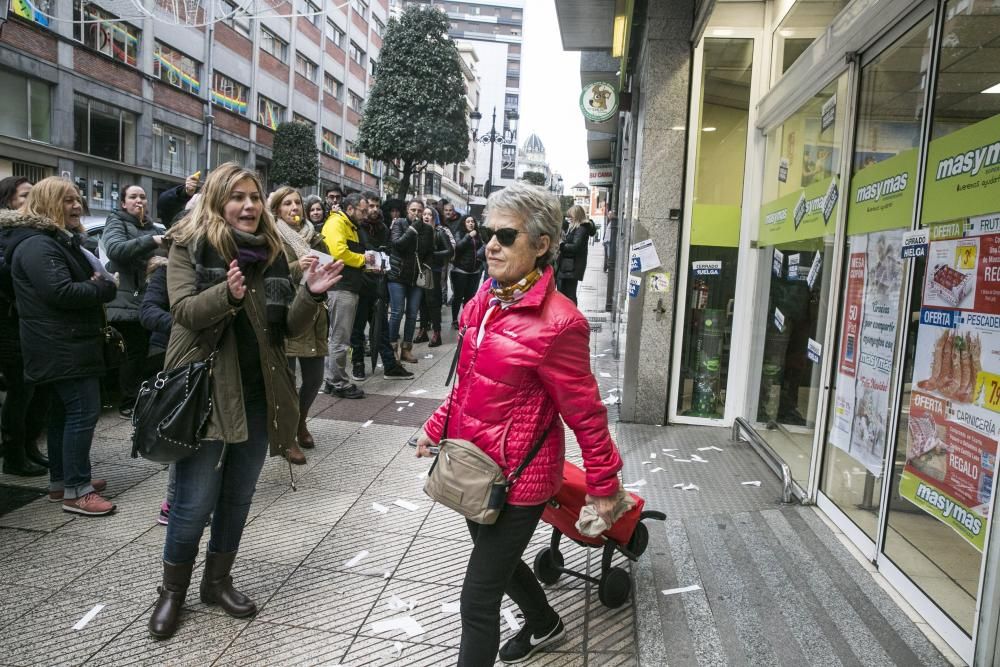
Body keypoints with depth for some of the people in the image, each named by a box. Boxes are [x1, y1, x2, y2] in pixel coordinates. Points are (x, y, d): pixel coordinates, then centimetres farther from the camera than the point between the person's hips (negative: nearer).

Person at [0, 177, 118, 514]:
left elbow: (79, 282, 26)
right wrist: (106, 288, -14)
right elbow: (61, 292, -26)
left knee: (63, 411, 15)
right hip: (63, 346, -11)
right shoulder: (38, 245, -17)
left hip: (63, 344, 11)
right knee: (84, 411, -10)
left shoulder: (56, 239, 18)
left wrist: (98, 284, 6)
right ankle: (76, 490, -6)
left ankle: (61, 480, 24)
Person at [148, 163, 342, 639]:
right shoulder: (190, 246, -3)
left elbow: (291, 327, 4)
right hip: (205, 391, -4)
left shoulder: (272, 252, 7)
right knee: (195, 502, 3)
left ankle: (217, 581, 35)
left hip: (258, 393, 4)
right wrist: (228, 292, -33)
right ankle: (172, 590, 27)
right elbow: (184, 310, -16)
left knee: (238, 497, 15)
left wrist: (310, 294, -15)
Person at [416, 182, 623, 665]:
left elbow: (585, 412, -16)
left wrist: (604, 483, -7)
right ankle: (545, 625, 58)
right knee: (498, 563, 29)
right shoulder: (486, 300, 0)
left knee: (478, 598, 2)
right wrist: (438, 425, 15)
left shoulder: (557, 322, -24)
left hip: (516, 477, -8)